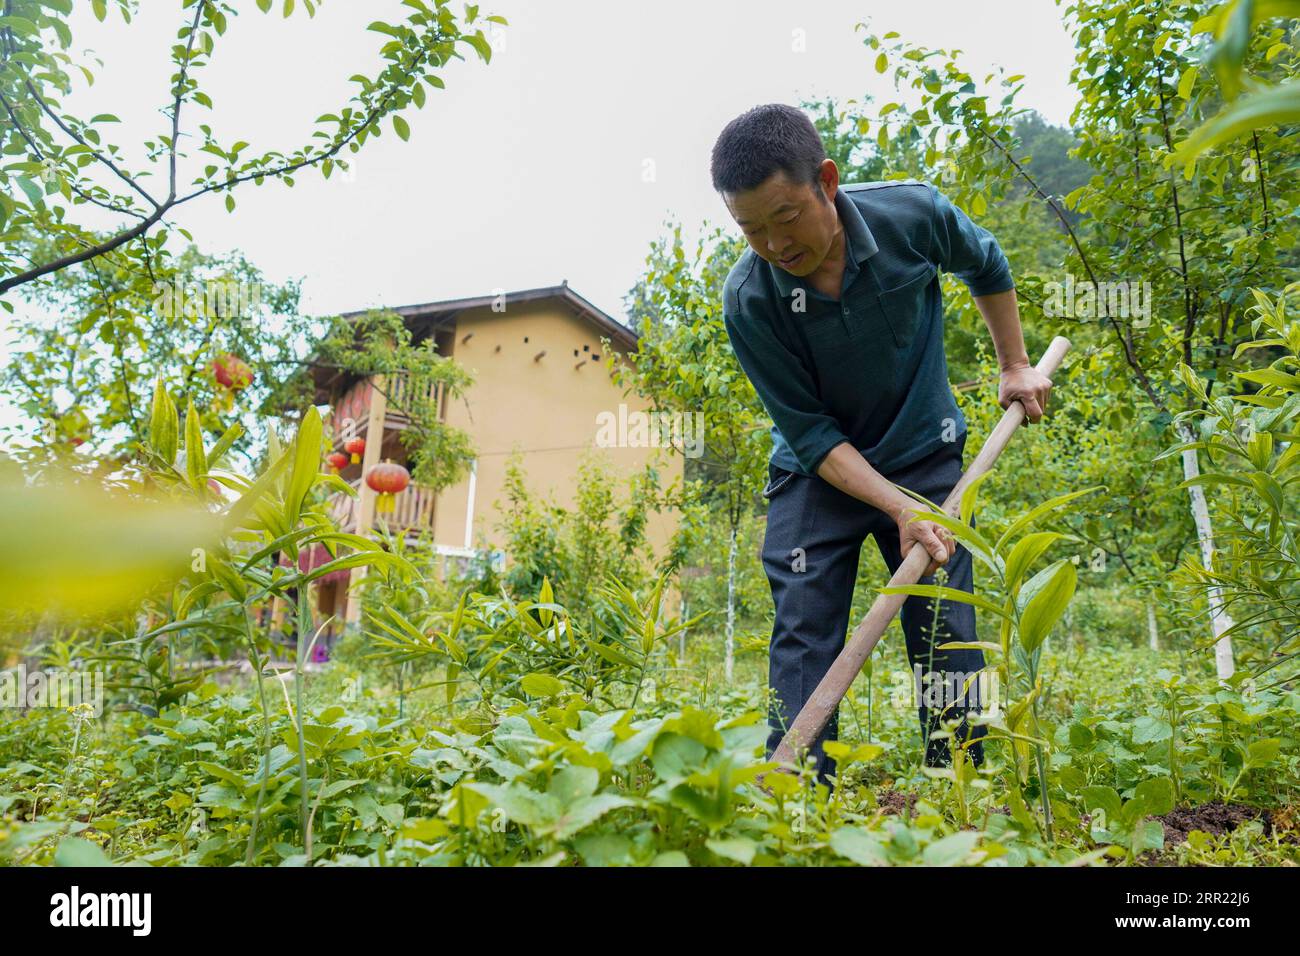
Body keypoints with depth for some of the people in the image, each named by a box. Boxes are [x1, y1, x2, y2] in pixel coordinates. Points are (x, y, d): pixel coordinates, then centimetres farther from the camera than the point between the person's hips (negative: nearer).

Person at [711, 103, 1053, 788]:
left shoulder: (914, 214, -18)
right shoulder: (748, 300, -22)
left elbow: (987, 266, 7)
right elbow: (811, 434, -18)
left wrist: (1015, 366, 9)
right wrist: (900, 509, -26)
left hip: (924, 456, 2)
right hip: (817, 473, -1)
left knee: (945, 629, 1)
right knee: (802, 632, -6)